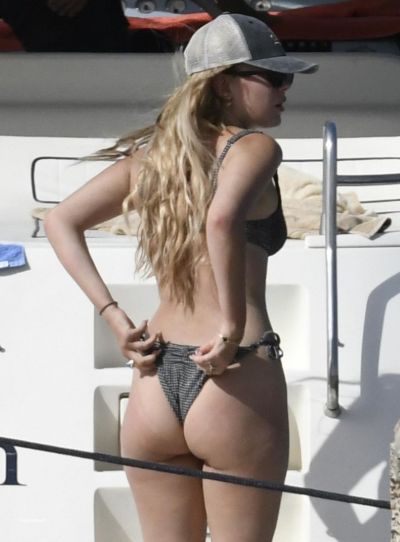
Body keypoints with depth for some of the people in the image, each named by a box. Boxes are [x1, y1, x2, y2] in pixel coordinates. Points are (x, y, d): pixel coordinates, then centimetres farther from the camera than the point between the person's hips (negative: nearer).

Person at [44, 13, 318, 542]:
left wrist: (115, 318, 6)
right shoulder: (254, 148, -7)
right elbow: (222, 219, -27)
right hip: (236, 384, -6)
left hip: (155, 385, 6)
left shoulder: (152, 154, 12)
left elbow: (60, 222, 12)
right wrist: (233, 328, -20)